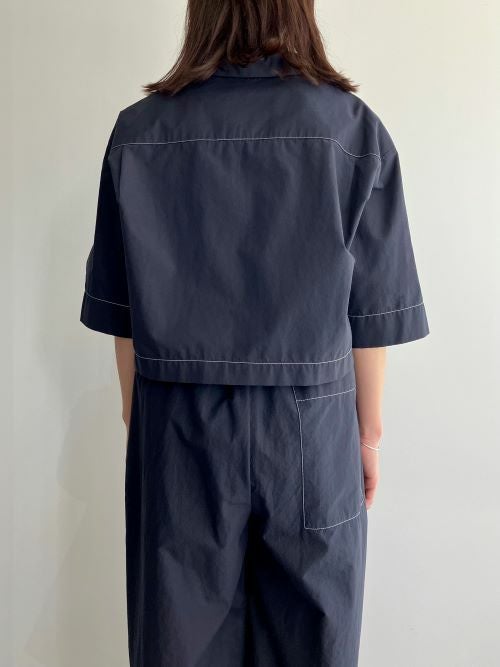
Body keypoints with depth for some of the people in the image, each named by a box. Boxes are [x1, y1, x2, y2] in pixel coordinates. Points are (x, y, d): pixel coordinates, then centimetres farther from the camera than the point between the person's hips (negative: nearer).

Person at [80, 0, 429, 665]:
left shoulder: (141, 131, -3)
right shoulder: (354, 130, -5)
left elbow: (121, 309, 1)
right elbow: (373, 312, -3)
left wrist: (136, 413, 13)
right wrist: (369, 427, 8)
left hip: (179, 428, 1)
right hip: (311, 430, 0)